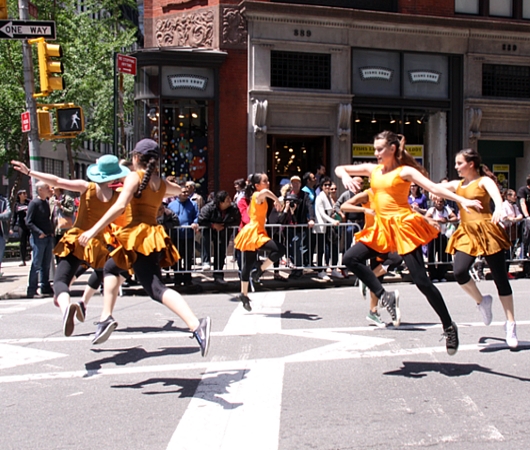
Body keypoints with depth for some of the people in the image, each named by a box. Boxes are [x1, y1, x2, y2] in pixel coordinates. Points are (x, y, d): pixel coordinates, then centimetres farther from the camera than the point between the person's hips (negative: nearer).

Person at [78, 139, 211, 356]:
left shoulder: (134, 177, -5)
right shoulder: (161, 183, 15)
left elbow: (120, 206, -19)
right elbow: (179, 190, 38)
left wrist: (94, 230, -20)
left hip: (139, 236, -8)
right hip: (153, 235, 8)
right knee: (111, 267, 19)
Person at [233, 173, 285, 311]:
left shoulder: (256, 197, 16)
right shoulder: (258, 195, -13)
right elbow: (265, 191, -37)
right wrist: (277, 201, -27)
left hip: (255, 233, 10)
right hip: (253, 233, -10)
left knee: (248, 265, 14)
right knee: (279, 249, -21)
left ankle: (244, 294, 20)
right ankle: (259, 270, -10)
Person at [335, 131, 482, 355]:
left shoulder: (405, 171, -4)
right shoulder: (372, 169, 12)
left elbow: (434, 187, -15)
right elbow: (339, 169, 17)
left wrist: (462, 200, -28)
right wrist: (345, 176, -8)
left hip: (404, 226, -6)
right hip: (382, 228, 6)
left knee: (421, 280, -8)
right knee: (350, 258, -8)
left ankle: (449, 327, 6)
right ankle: (385, 296, -3)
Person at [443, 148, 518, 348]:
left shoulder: (484, 181, -2)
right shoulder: (456, 184, 14)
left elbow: (496, 194, -22)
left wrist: (499, 207, -42)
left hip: (487, 232, -4)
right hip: (466, 234, 4)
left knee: (500, 278, 1)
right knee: (459, 271, -21)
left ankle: (510, 324, 12)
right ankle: (482, 302, 8)